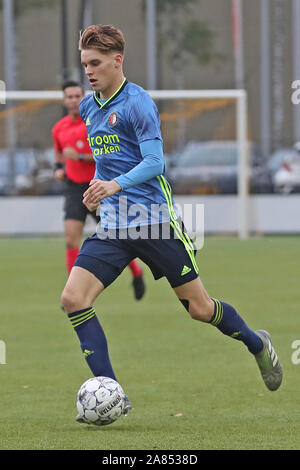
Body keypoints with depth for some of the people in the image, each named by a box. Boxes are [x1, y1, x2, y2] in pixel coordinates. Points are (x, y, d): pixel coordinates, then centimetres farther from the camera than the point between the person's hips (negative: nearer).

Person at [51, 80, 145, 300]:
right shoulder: (59, 128, 7)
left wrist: (79, 157, -23)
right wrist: (58, 169, 5)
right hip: (75, 189, 3)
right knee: (71, 239, -12)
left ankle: (137, 273, 32)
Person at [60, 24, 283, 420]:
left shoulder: (137, 102, -10)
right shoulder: (88, 107, 13)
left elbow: (154, 162, -17)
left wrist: (116, 185, -32)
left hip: (155, 221, -6)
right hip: (114, 225, 6)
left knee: (199, 308, 2)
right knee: (73, 298, -14)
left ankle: (258, 345, 33)